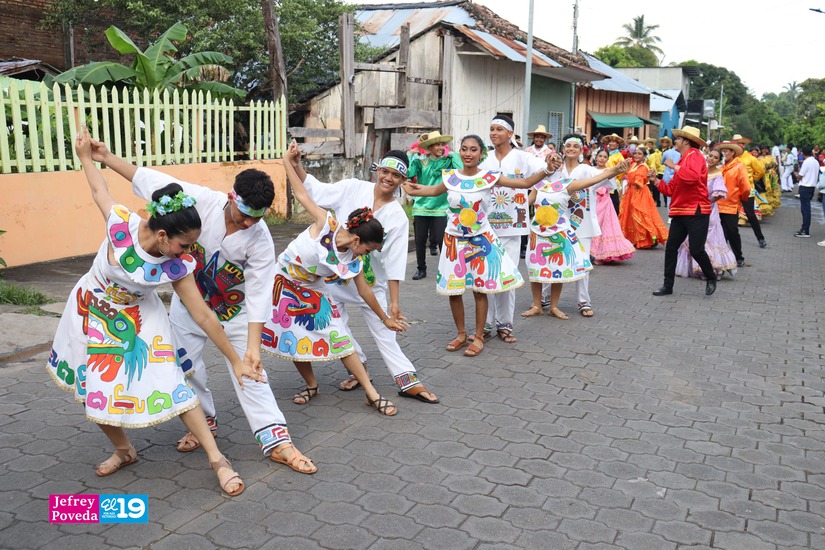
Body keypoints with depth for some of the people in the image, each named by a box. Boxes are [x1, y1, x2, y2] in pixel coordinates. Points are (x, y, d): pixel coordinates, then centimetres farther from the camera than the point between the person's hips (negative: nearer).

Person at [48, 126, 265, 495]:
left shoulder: (178, 268, -27)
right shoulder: (121, 223, -30)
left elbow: (203, 316, -21)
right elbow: (99, 191, -7)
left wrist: (236, 361, -19)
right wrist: (85, 157, 8)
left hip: (137, 319, -1)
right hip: (90, 310, 1)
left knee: (171, 384, -13)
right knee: (92, 388, 8)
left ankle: (217, 458, -8)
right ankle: (123, 451, 32)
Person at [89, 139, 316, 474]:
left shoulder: (260, 239, -27)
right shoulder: (201, 201, -24)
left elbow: (259, 296, -25)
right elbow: (151, 181, -12)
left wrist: (253, 346, -28)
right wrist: (106, 158, -10)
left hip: (233, 310, -2)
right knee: (186, 366, 10)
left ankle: (277, 442, -4)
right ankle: (204, 424, 33)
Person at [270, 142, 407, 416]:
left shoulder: (353, 262, -16)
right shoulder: (326, 222, -27)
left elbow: (364, 290, -2)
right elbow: (302, 194, -18)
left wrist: (385, 318, 6)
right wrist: (289, 161, -17)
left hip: (315, 291, 2)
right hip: (286, 283, -2)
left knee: (340, 339, -7)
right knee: (295, 339, 3)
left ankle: (371, 393, -3)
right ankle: (311, 385, 27)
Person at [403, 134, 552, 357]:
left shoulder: (489, 177, -10)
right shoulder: (450, 177, -2)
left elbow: (524, 183, -10)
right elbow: (435, 190, 21)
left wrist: (546, 170, -21)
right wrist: (412, 190, 16)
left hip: (481, 239, -3)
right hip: (454, 240, 3)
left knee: (480, 290, 3)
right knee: (453, 290, 7)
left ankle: (478, 337, 18)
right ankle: (461, 334, 25)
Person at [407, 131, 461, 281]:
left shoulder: (448, 161, 1)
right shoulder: (420, 161, 4)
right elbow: (408, 173, -9)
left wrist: (453, 154, -7)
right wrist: (411, 154, -5)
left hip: (441, 208, -2)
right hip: (421, 207, 2)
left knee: (442, 240, -7)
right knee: (420, 240, 8)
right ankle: (421, 269, 24)